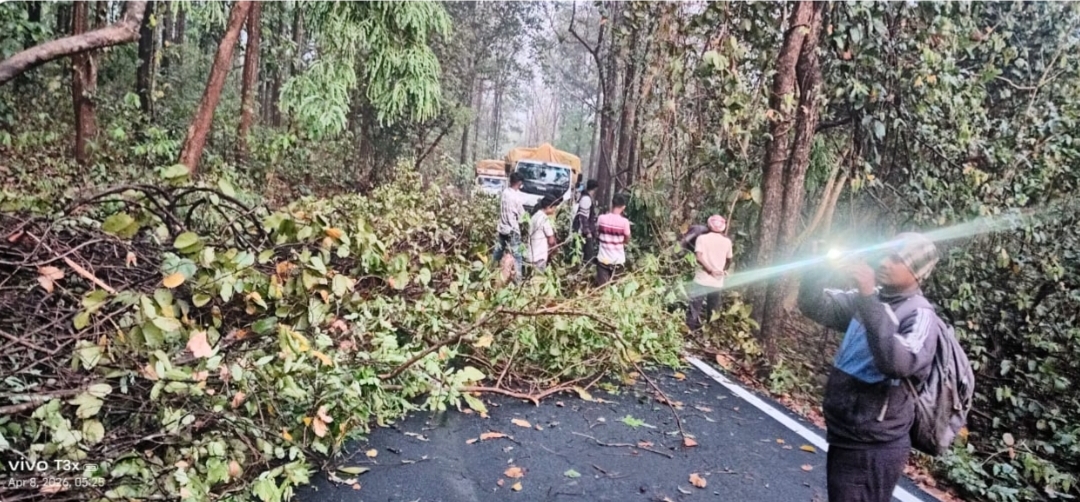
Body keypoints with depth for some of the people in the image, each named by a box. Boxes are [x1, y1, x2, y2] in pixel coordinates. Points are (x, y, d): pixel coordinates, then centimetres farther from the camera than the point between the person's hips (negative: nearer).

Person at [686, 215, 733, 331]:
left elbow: (699, 256, -18)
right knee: (713, 312, 13)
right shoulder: (727, 241, 5)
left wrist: (711, 269, -16)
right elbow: (729, 260, 16)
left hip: (702, 280, -3)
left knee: (694, 310, 1)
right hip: (717, 282, 3)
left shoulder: (702, 238, -4)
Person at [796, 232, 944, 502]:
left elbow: (899, 363, -35)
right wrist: (818, 269, -12)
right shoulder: (873, 300, 6)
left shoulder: (919, 315, -17)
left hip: (873, 449, -8)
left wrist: (869, 298, -37)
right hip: (844, 437, 8)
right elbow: (815, 307, 6)